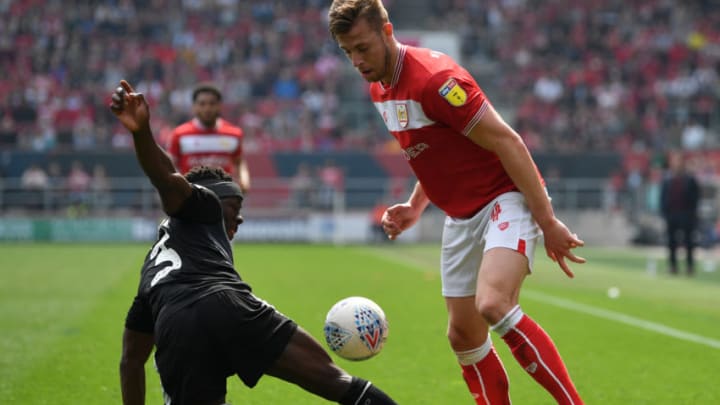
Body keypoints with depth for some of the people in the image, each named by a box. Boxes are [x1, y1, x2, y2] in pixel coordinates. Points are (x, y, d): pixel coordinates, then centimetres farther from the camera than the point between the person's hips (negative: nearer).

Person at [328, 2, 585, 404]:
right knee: (464, 335, 7)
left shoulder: (434, 77, -21)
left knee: (492, 304, -31)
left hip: (507, 199, -9)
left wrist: (548, 221, -22)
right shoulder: (381, 90, 7)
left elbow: (507, 142, -21)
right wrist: (415, 208, 9)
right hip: (462, 216, 9)